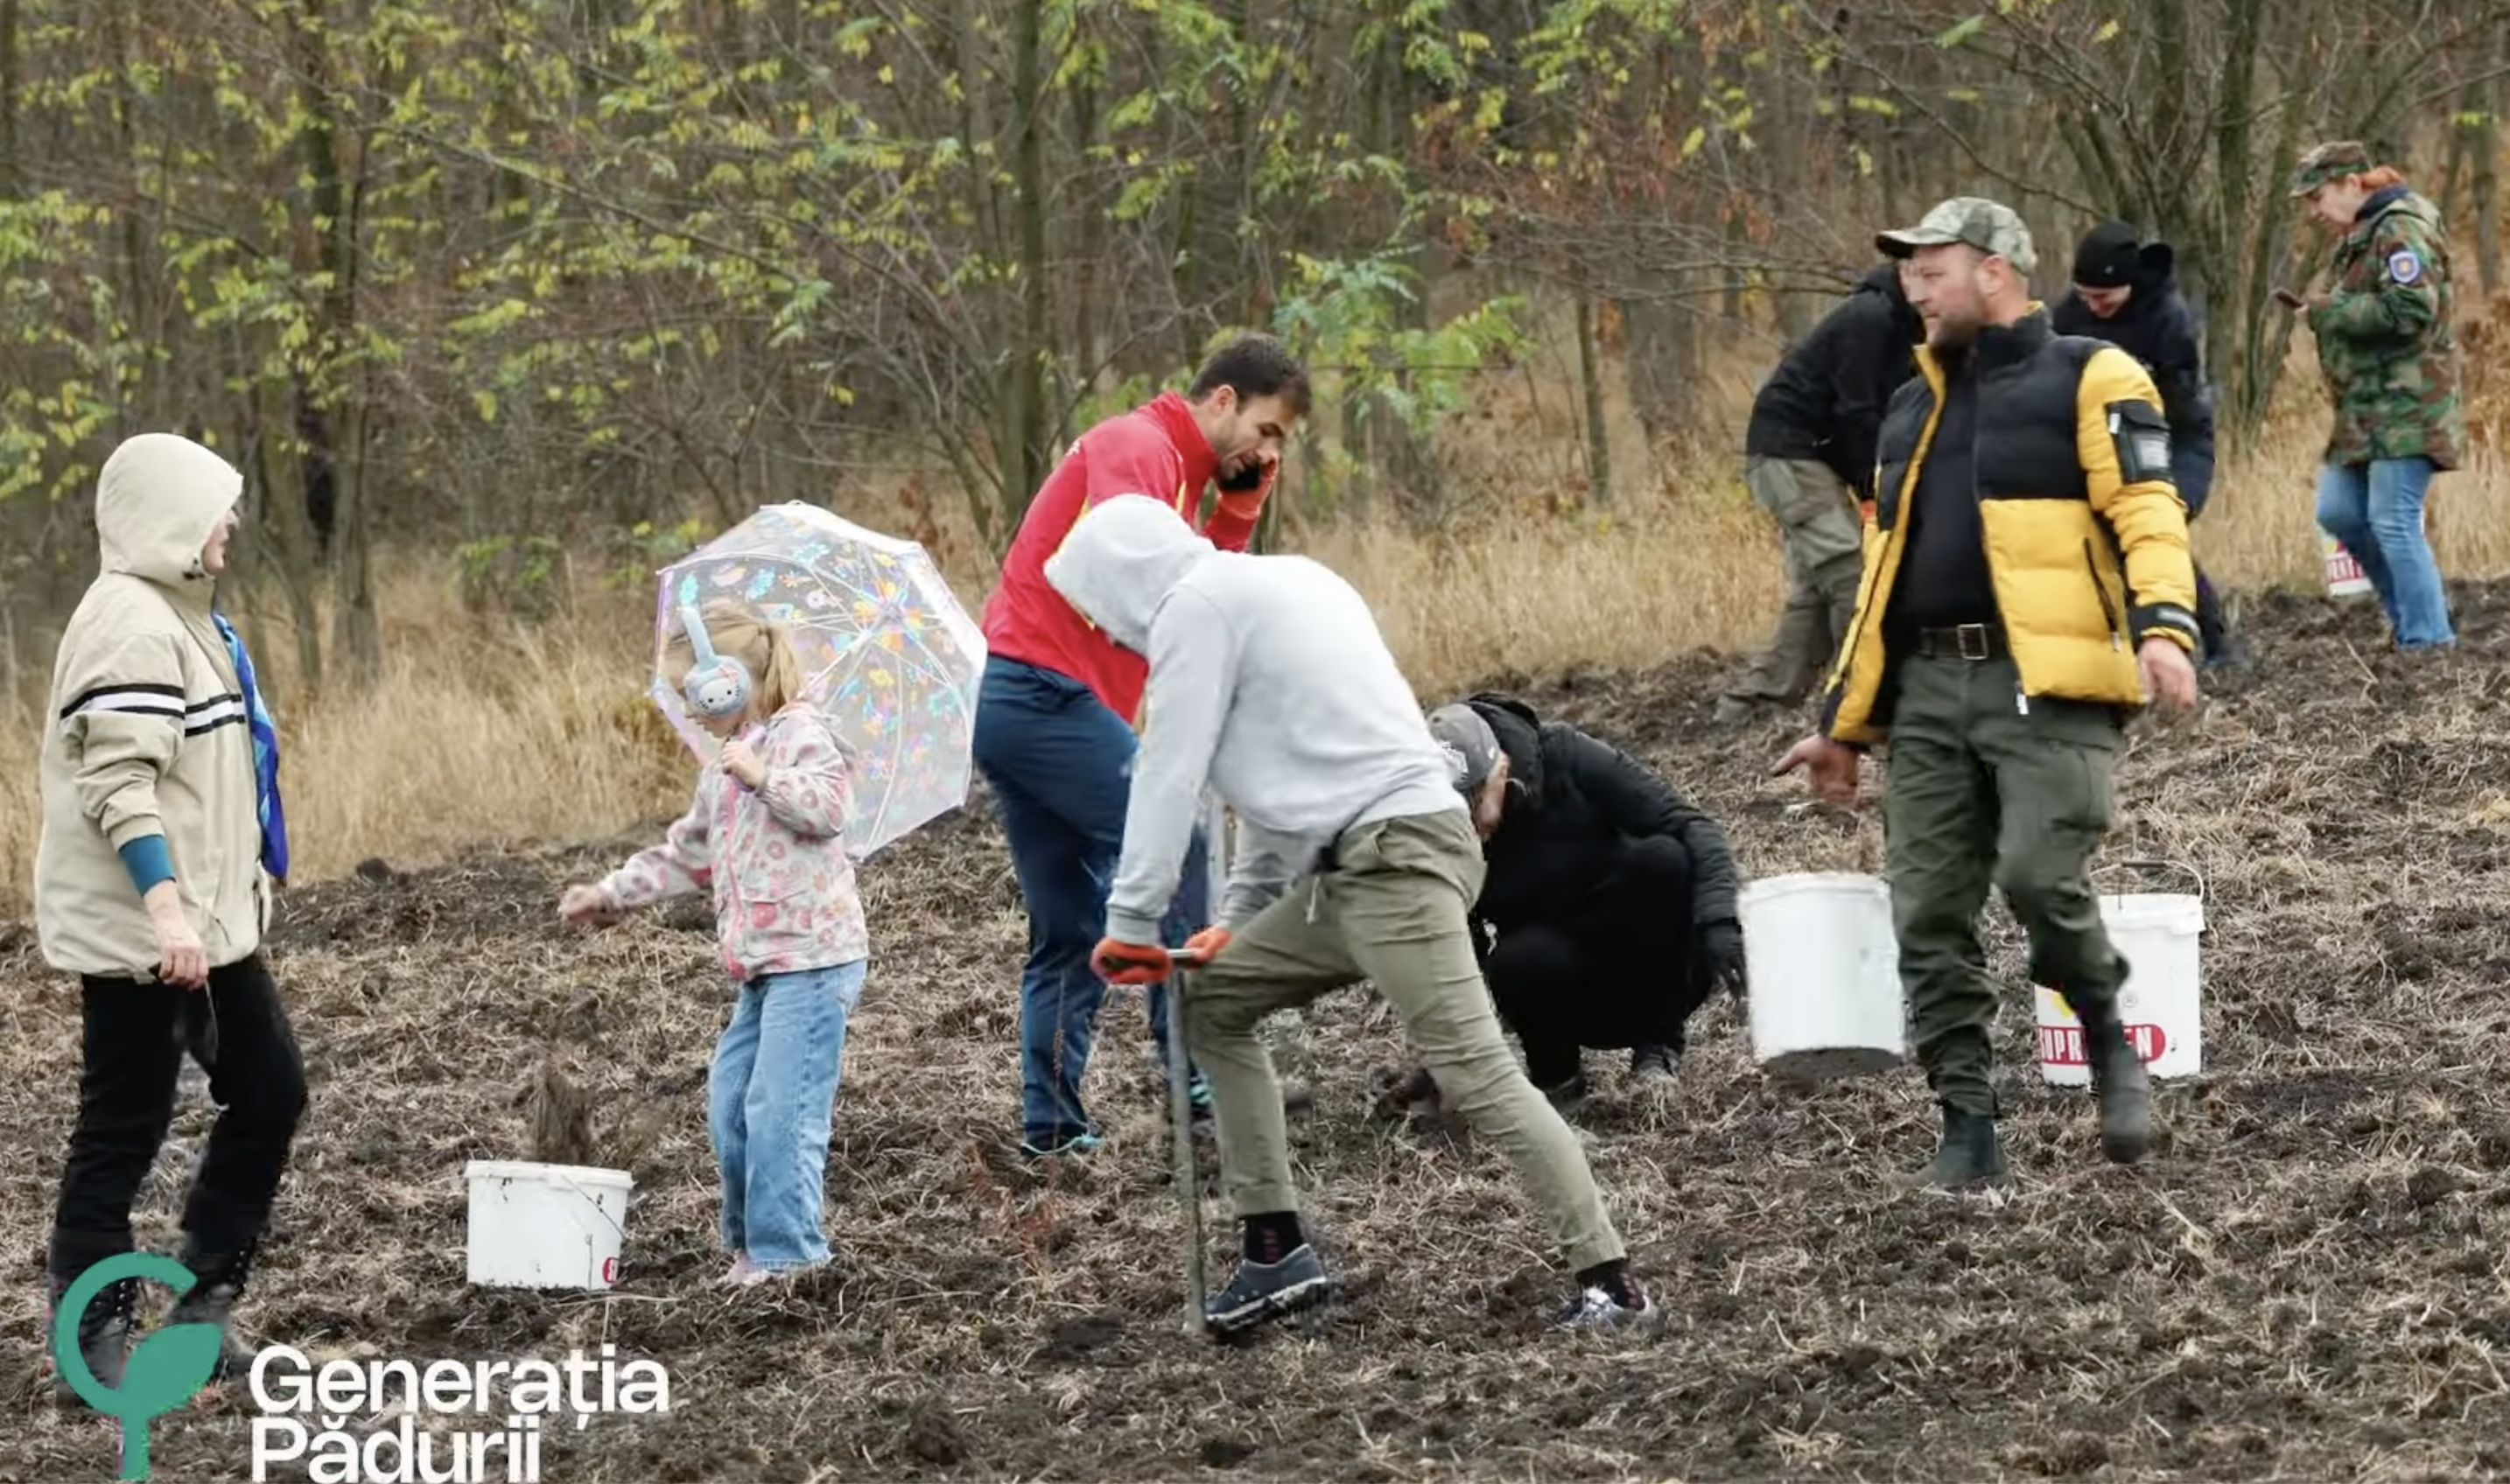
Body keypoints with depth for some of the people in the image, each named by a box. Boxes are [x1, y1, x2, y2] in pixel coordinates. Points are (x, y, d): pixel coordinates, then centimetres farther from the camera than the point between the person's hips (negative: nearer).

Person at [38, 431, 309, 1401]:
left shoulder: (180, 615, 14)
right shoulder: (131, 624, -17)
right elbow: (118, 786, -24)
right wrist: (164, 910, -31)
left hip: (211, 924, 10)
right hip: (139, 933, -10)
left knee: (269, 1091, 12)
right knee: (124, 1132, -3)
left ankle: (202, 1311, 21)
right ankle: (95, 1352, 4)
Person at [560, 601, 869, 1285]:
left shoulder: (800, 734, -6)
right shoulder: (721, 772, 22)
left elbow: (829, 806, -23)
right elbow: (686, 855, 29)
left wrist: (764, 775, -25)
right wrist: (611, 895, 27)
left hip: (814, 955, -10)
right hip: (763, 966, 10)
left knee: (779, 1107, -13)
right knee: (730, 1103, 11)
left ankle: (786, 1248, -8)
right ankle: (751, 1238, 22)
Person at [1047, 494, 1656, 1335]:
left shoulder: (1197, 603, -3)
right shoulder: (1274, 584, 25)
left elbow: (1170, 772, -6)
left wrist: (1131, 923, -1)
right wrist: (1240, 918, 28)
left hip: (1393, 856, -10)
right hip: (1352, 868, 10)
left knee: (1472, 1069, -17)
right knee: (1212, 1002, 16)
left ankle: (1610, 1283, -21)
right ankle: (1277, 1253, 14)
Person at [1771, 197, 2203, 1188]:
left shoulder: (2087, 380, 3)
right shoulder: (1913, 410, 24)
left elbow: (2147, 512, -8)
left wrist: (2163, 626, -26)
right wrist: (1843, 723, 24)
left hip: (2046, 688, -7)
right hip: (1928, 693, 7)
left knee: (2039, 877, -21)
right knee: (1929, 916, 0)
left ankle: (2107, 1041, 7)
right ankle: (1968, 1130, 6)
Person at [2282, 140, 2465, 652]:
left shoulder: (2401, 230, -13)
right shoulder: (2364, 235, 19)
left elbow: (2409, 309, -23)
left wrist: (2329, 312, -15)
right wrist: (2317, 310, 7)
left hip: (2405, 405, -10)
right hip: (2368, 409, 10)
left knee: (2394, 522, -11)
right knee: (2338, 512, 8)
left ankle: (2427, 638, -6)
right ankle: (2413, 606, 19)